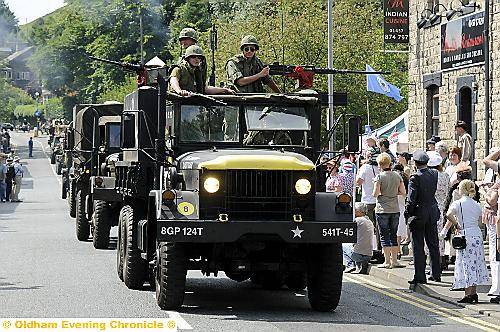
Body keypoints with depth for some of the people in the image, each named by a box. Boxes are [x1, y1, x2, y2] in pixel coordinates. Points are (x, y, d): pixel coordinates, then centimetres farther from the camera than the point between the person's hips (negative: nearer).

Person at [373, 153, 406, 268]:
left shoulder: (380, 177, -11)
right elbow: (403, 192, 5)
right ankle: (394, 260, 14)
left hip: (382, 210, -5)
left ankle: (387, 261, -1)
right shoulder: (397, 176, 3)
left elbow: (375, 193, -16)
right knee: (394, 235, 13)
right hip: (395, 209, 5)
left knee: (384, 236, 1)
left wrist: (381, 193, 5)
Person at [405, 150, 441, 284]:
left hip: (418, 214, -6)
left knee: (418, 247, 1)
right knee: (433, 245, 15)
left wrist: (407, 214, -6)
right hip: (433, 212, 6)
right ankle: (436, 274, 22)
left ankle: (420, 276, 1)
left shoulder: (415, 178, -17)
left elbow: (411, 199, -17)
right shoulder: (434, 174, 0)